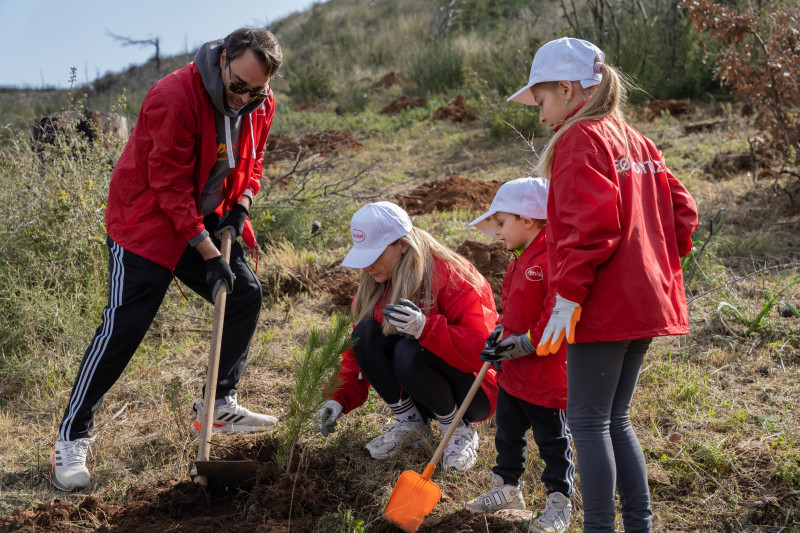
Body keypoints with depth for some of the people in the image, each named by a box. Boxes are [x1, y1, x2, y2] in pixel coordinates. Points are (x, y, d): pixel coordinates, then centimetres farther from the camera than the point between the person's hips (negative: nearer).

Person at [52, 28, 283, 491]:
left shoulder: (260, 105, -4)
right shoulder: (175, 98, -27)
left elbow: (251, 161, 12)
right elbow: (170, 186, -25)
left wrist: (242, 205, -10)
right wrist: (209, 254, -24)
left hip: (206, 222, 8)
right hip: (148, 223, -7)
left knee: (246, 295, 6)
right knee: (124, 326, -12)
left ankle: (219, 407, 22)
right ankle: (73, 438, -3)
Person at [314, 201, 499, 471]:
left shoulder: (451, 277, -22)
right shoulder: (377, 283, 0)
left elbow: (480, 345, -31)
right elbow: (360, 351, 2)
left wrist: (425, 327, -45)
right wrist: (340, 398, -14)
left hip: (471, 393, -6)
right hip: (415, 397, 6)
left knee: (409, 351, -34)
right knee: (365, 333, -17)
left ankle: (459, 430, -10)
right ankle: (410, 423, -3)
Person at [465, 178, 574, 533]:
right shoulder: (522, 261, 12)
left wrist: (524, 343, -22)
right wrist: (499, 336, 6)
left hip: (546, 375, -10)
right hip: (513, 372, 10)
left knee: (552, 439, 4)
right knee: (508, 432, 20)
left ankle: (559, 503, 16)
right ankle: (508, 487, 36)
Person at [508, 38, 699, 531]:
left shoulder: (579, 140, -11)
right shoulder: (637, 140, 16)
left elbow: (591, 227, -22)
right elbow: (681, 210, 13)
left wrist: (568, 297, -19)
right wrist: (660, 266, 17)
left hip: (603, 307, -9)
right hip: (646, 302, 9)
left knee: (589, 421, -1)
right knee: (616, 419, 17)